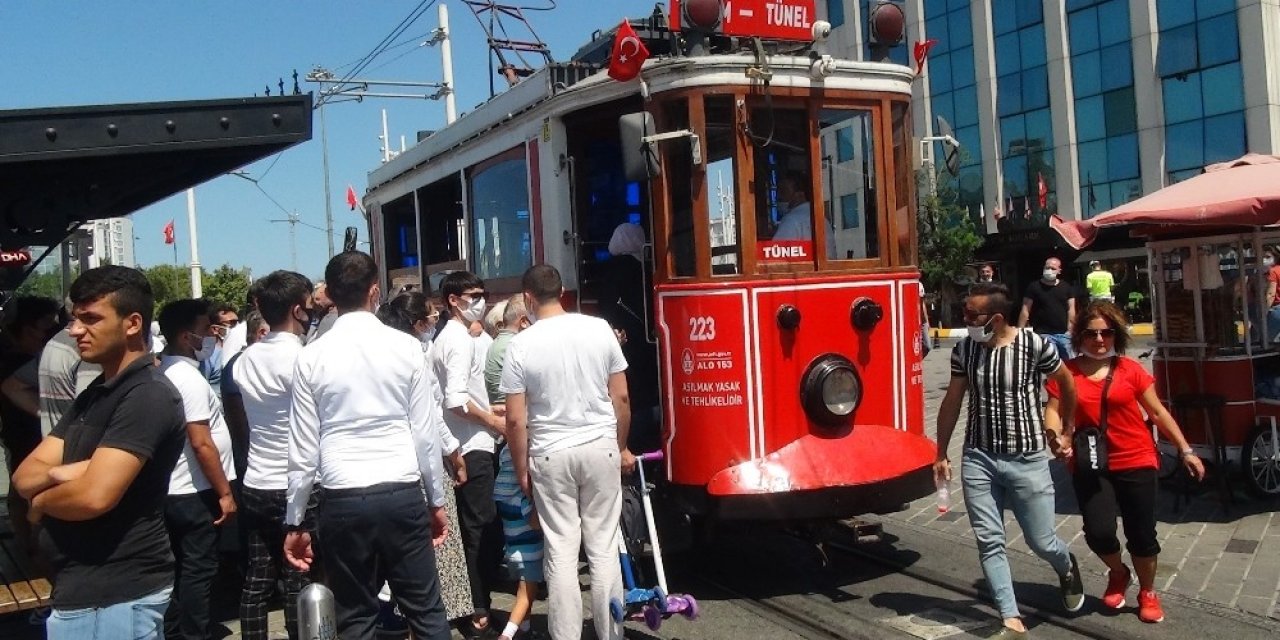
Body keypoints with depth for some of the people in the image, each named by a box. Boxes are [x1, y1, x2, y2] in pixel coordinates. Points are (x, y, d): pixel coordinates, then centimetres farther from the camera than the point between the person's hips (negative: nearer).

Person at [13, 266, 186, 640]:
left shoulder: (147, 397, -18)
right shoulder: (93, 395, 12)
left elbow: (94, 496, -28)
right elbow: (24, 477, 9)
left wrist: (40, 502, -6)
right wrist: (59, 473, -14)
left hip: (116, 595, -9)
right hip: (84, 588, 9)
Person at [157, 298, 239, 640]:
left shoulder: (167, 371, 9)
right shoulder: (189, 377, -19)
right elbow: (201, 443, -22)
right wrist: (225, 493, -18)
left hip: (175, 490, 9)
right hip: (196, 492, -9)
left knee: (183, 569, 17)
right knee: (199, 571, 0)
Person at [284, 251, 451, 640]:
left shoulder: (311, 357, -1)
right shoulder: (406, 347, -2)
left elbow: (304, 448, 1)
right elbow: (425, 432, 1)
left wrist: (294, 521, 10)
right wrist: (436, 500, 11)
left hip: (342, 502, 1)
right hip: (402, 495, 0)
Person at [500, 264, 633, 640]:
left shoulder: (521, 345, -7)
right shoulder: (599, 329, -2)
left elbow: (516, 420, -7)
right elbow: (621, 398, 3)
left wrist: (521, 470, 5)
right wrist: (622, 447, 16)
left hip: (550, 456, -1)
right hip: (601, 448, 2)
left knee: (561, 553, 5)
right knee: (604, 548, 8)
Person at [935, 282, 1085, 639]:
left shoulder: (1034, 345, -12)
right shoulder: (964, 350, -2)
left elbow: (1067, 383, 6)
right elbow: (952, 402, 8)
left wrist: (1065, 430, 16)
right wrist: (941, 455, 11)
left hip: (1028, 460, -3)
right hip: (978, 460, 3)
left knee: (1040, 542, 6)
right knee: (989, 542, 0)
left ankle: (1067, 569, 42)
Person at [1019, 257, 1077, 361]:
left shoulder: (1066, 287, 8)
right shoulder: (1034, 287, -1)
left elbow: (1071, 310, 7)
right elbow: (1025, 310, -3)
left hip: (1064, 334, 4)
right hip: (1044, 334, -4)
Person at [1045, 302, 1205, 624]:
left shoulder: (1130, 369, 0)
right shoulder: (1068, 372, -1)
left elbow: (1157, 412, 5)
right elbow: (1053, 411, -4)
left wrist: (1185, 451, 5)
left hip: (1136, 463, 0)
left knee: (1141, 534, 6)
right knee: (1099, 532, -10)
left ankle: (1148, 593, 33)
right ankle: (1118, 573, 25)